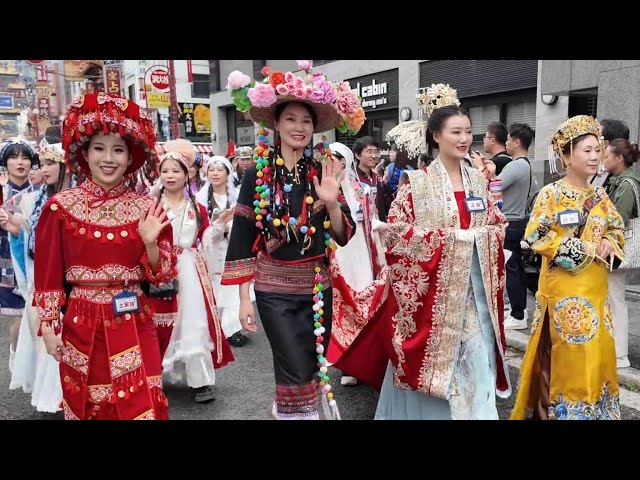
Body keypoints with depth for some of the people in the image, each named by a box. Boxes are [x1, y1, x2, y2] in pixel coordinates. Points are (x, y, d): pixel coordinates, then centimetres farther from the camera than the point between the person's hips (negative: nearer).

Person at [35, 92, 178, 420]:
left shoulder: (148, 207, -1)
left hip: (133, 324, 0)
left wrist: (150, 243, -18)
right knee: (85, 405, 16)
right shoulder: (60, 207, -4)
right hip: (80, 322, 0)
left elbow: (162, 274, -1)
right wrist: (48, 325, 0)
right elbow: (47, 273, 1)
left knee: (139, 404, 4)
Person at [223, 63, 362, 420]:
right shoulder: (257, 175, -6)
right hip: (274, 289, -3)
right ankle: (295, 412, 22)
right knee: (298, 374, -5)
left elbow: (343, 236, -1)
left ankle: (287, 409, 39)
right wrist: (244, 298, -7)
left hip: (317, 286, 3)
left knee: (315, 367, 14)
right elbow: (242, 238, -5)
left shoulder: (324, 173, 1)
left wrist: (331, 203, -20)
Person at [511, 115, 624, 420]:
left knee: (597, 352, 10)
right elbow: (535, 238, -14)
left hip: (595, 287, 6)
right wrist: (584, 249, -16)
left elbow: (617, 230, 18)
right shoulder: (551, 194, -8)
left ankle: (594, 409, 25)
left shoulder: (599, 195, 9)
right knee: (569, 352, 0)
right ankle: (564, 409, 15)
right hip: (563, 287, -5)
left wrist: (609, 244, -6)